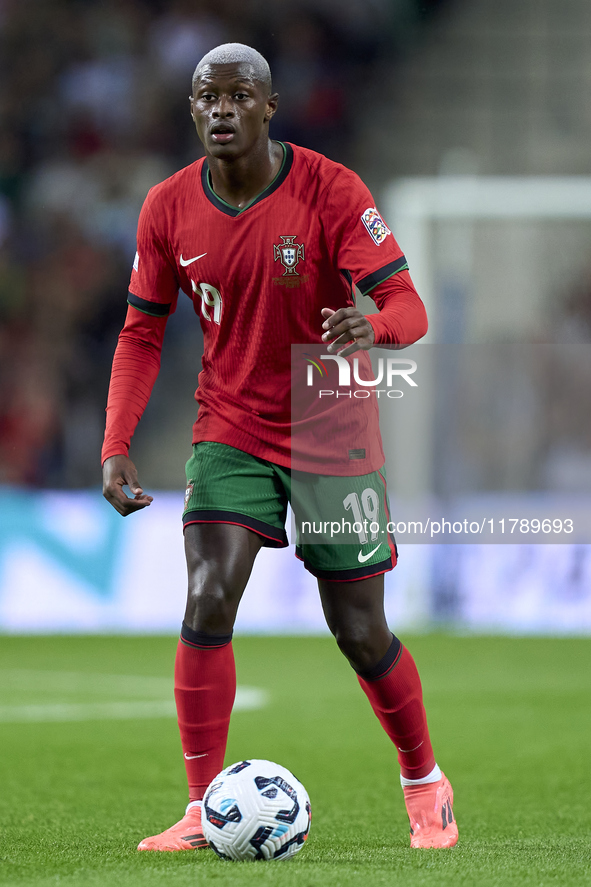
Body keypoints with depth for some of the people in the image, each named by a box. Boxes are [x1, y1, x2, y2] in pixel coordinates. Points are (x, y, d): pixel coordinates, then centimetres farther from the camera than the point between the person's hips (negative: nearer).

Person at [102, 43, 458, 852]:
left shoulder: (330, 191, -15)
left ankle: (424, 785, 27)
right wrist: (116, 446, -8)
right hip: (231, 431, 2)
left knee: (361, 634, 2)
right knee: (207, 604, -16)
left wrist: (373, 326, -43)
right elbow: (142, 335, 4)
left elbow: (407, 306, -18)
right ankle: (202, 810, -8)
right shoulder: (169, 209, -5)